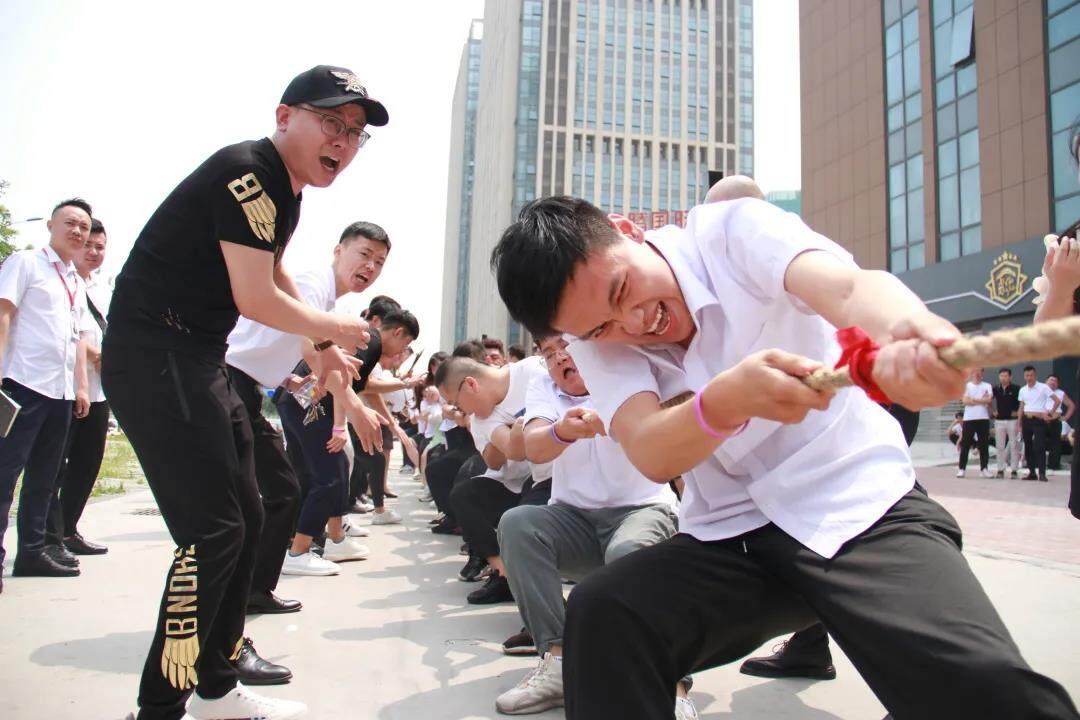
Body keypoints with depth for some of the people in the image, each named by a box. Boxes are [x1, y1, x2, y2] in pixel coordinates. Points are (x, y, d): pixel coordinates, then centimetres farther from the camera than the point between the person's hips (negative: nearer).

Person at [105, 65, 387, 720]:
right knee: (213, 531, -13)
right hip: (154, 356, -10)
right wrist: (333, 328, -3)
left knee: (244, 521, 13)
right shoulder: (247, 173, -17)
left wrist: (324, 345, 26)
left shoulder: (285, 188, 14)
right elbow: (256, 300, -19)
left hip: (200, 362, 10)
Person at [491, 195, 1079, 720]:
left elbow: (846, 286, -27)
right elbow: (650, 454, -19)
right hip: (729, 535, 3)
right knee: (599, 616, -22)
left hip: (862, 505, -2)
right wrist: (723, 404, -40)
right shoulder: (596, 339, -3)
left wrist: (902, 332, -50)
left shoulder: (733, 231, -9)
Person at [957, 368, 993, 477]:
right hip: (969, 419, -1)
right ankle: (961, 469, 3)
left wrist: (973, 400, -9)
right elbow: (965, 401, -8)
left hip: (983, 419, 1)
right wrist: (982, 401, -9)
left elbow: (989, 400, -6)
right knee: (965, 444, -1)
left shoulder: (987, 386, 10)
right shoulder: (966, 386, 6)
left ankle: (984, 468, 10)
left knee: (984, 445, 3)